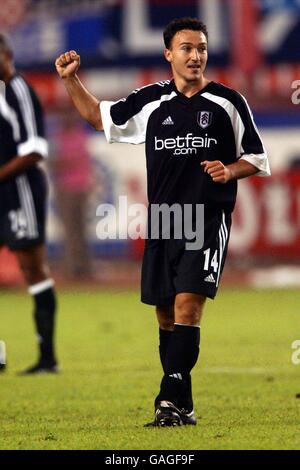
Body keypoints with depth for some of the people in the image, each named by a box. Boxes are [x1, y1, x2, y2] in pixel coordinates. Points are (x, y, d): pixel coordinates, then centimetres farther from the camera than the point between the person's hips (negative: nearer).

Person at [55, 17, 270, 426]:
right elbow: (100, 116, 21)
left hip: (209, 217, -4)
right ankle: (182, 406, 16)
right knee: (166, 312, 6)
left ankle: (171, 398, -21)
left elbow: (256, 159, 8)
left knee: (188, 303, -18)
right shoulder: (150, 101, 9)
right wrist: (71, 80, 9)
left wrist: (230, 170, -12)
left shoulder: (228, 102, 2)